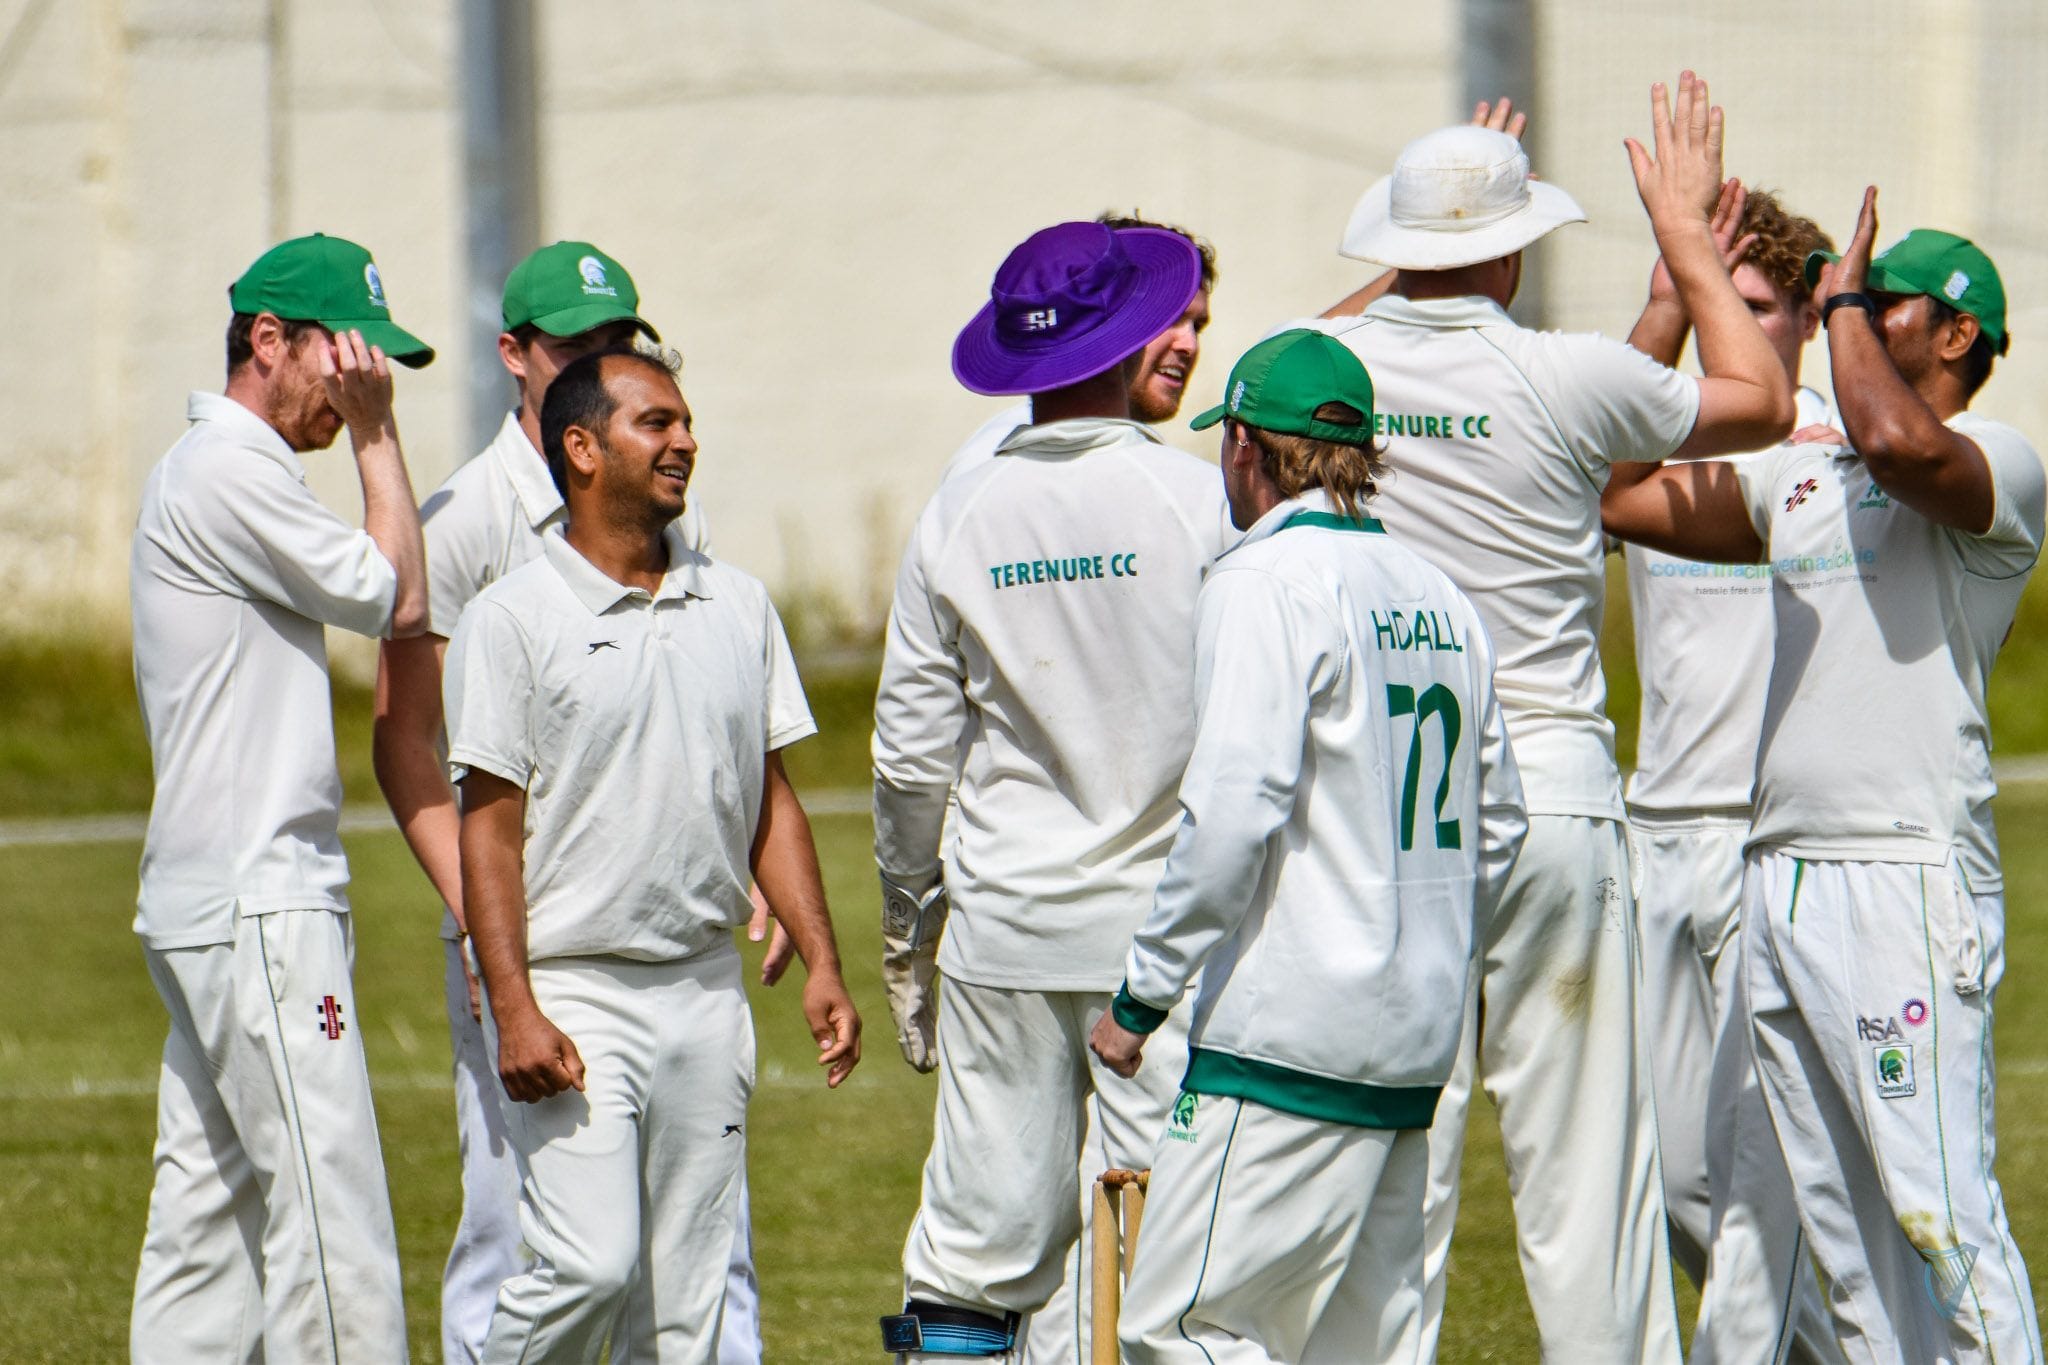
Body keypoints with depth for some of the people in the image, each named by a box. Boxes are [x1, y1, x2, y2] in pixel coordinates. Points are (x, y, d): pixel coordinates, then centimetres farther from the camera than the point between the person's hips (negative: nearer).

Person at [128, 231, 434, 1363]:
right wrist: (376, 437, -5)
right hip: (256, 905, -10)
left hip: (213, 900, 10)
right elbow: (396, 600, -9)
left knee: (210, 1210, 8)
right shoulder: (228, 470, -12)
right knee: (326, 1203, -13)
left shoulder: (214, 471, 20)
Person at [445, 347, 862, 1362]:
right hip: (574, 991, -5)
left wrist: (821, 964, 6)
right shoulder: (513, 620, -5)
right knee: (589, 1266, -16)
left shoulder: (736, 606, 12)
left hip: (707, 988, 5)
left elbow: (770, 801, 16)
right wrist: (513, 1010, -16)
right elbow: (489, 827, -7)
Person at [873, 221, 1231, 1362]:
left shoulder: (959, 521, 2)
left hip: (1004, 925, 2)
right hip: (1163, 922, -2)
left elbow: (910, 763, 5)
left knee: (978, 1248, 4)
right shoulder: (1197, 503, -5)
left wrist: (909, 941, 16)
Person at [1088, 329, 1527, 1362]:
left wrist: (1142, 995, -12)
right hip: (1415, 1043, 8)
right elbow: (1496, 824, 18)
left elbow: (1234, 813, -18)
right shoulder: (1436, 596, 14)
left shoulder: (1266, 580, -10)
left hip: (1292, 1038, -8)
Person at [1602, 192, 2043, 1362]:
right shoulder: (1799, 477, 21)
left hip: (1909, 877, -8)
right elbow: (1619, 494, 20)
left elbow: (1901, 445, -26)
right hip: (1781, 872, 8)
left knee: (1939, 1207, -14)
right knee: (1842, 1222, 8)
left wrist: (1843, 302, -8)